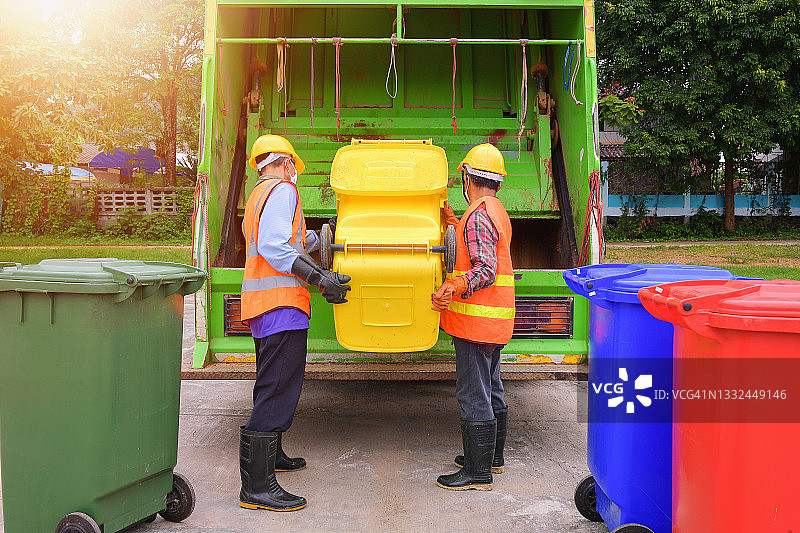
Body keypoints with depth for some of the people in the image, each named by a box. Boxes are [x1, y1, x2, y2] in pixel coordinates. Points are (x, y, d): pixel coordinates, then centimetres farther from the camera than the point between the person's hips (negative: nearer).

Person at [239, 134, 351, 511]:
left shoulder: (257, 197, 23)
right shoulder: (282, 189, -6)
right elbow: (274, 246, -21)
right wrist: (321, 278, -23)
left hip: (261, 303, 11)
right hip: (281, 302, -11)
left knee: (272, 384, 23)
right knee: (279, 390, -12)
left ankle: (272, 455, 39)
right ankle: (257, 486, -13)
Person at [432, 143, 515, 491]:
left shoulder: (477, 216, -16)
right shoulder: (497, 211, 15)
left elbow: (486, 270, -24)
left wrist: (454, 286, -38)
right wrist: (453, 223, 30)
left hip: (476, 319, -10)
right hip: (495, 320, 11)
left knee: (474, 396, -5)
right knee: (491, 390, 19)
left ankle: (478, 473, 2)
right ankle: (492, 457, 32)